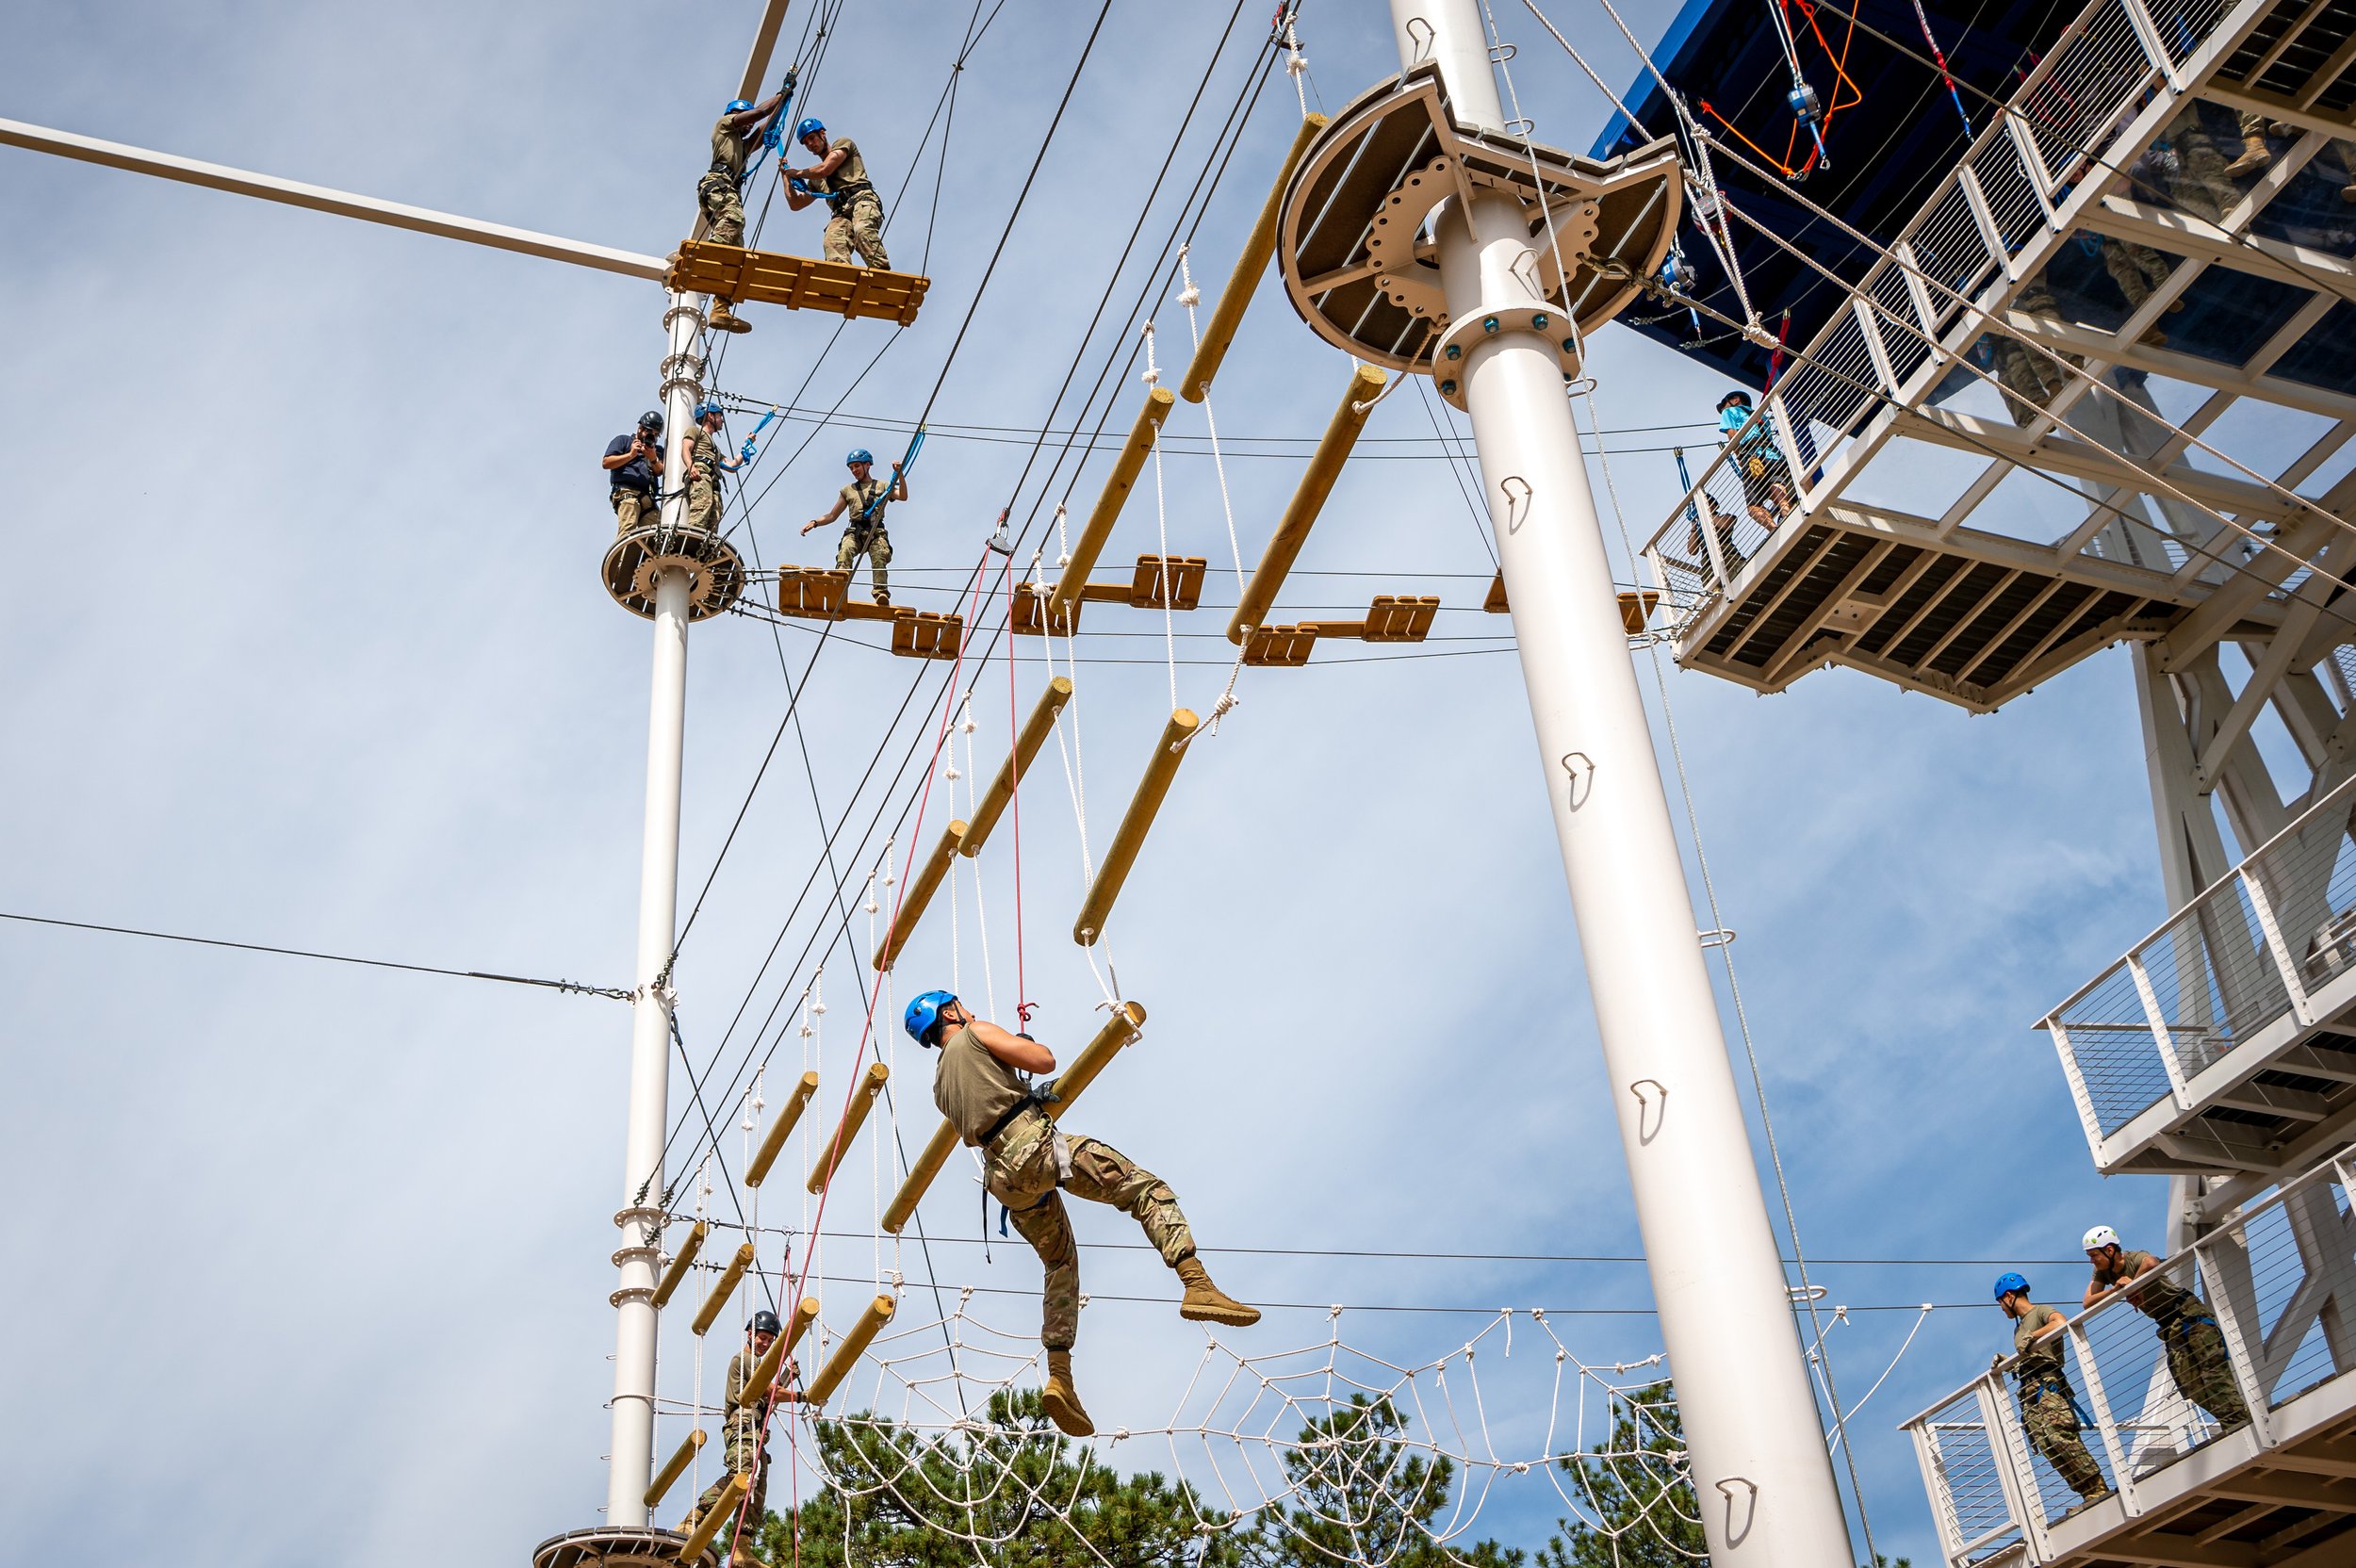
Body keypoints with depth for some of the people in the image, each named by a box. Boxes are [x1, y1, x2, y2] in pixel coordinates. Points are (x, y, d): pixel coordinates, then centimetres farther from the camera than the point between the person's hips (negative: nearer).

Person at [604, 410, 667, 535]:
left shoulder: (657, 450, 31)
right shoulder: (623, 440, 19)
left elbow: (660, 471, 11)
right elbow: (606, 463, 6)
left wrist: (653, 459, -10)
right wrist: (630, 455, -4)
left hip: (649, 498, 5)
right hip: (627, 492, -5)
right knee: (627, 532, -24)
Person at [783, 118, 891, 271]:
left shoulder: (842, 143, 22)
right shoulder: (815, 179, 38)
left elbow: (825, 170, 6)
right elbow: (795, 204, 38)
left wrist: (798, 173, 23)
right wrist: (786, 175, 39)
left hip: (861, 199, -4)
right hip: (841, 214, 4)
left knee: (863, 231, -40)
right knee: (833, 241, -34)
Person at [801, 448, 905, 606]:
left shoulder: (883, 486, 20)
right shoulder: (847, 490, 28)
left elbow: (903, 497, 2)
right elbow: (832, 515, 28)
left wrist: (899, 474, -10)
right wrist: (814, 523, 11)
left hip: (876, 532, -2)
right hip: (855, 532, 2)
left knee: (879, 558, -31)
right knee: (845, 552, -31)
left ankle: (881, 593, -45)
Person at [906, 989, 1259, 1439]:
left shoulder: (940, 1086, 24)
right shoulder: (975, 1033, 5)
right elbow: (1045, 1061, 0)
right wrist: (1026, 1045, 21)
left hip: (1006, 1178, 7)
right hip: (1037, 1145, -7)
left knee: (1061, 1265, 18)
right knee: (1147, 1189, -5)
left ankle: (1059, 1377, 3)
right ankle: (1197, 1286, -25)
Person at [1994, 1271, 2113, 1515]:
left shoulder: (2041, 1312, 6)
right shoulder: (2019, 1328, 32)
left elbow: (2061, 1322, -17)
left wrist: (2032, 1337, -20)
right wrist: (2004, 1363, 16)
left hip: (2048, 1386, -8)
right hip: (2029, 1394, 8)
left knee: (2060, 1437, -23)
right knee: (2046, 1447, -9)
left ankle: (2098, 1489, -23)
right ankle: (2088, 1495, -14)